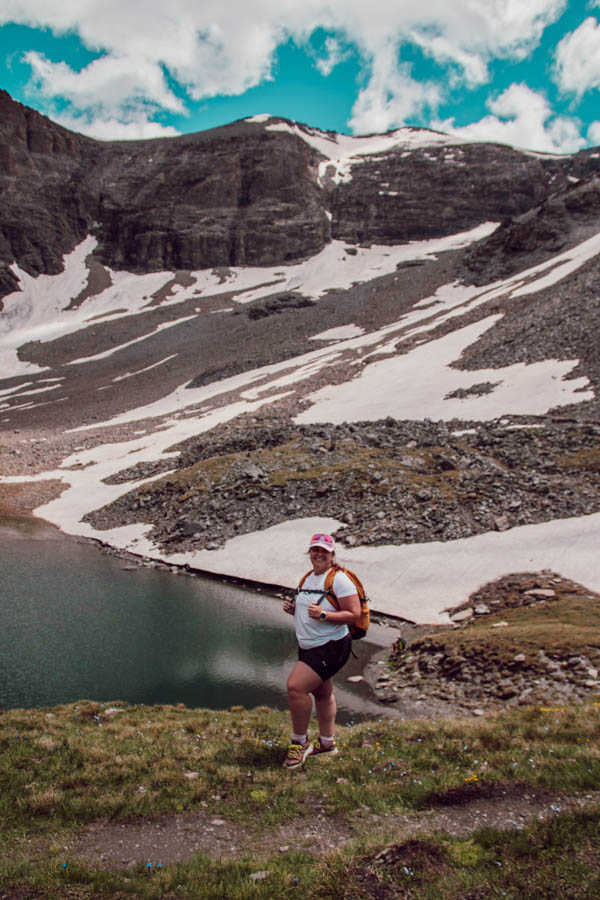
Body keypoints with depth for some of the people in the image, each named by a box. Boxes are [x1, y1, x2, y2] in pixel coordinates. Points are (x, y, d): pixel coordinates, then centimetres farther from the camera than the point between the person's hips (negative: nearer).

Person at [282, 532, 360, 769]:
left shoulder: (339, 579, -14)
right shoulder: (307, 578, 11)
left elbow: (353, 614, -19)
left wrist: (323, 615, -29)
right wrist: (292, 608, 1)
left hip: (330, 647, -8)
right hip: (309, 647, 9)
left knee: (295, 687, -17)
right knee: (322, 693, 18)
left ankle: (299, 742, -1)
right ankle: (327, 743, 33)